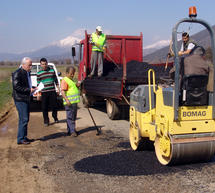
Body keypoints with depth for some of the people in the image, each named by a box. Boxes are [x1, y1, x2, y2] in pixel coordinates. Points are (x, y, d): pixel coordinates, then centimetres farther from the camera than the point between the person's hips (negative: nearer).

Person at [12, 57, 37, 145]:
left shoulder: (27, 73, 15)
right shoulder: (17, 73, -14)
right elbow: (16, 87, -21)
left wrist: (33, 89, 9)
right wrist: (29, 90, -21)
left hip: (26, 99, 9)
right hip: (20, 99, -9)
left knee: (25, 118, 13)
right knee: (24, 119, -9)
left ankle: (24, 137, 22)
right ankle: (20, 139, -1)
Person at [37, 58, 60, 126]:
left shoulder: (52, 70, 6)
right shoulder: (39, 73, 4)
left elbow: (56, 80, 13)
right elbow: (38, 84, 6)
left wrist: (58, 89, 10)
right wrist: (38, 94, 2)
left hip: (52, 91, 1)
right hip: (44, 92, -1)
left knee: (54, 106, 4)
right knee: (44, 108, 1)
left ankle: (55, 118, 28)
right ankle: (46, 121, 13)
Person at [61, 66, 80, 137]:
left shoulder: (71, 80, 19)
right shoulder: (65, 81, -11)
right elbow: (62, 91, -20)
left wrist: (77, 85, 13)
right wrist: (67, 100, -30)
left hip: (74, 102, 10)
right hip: (69, 103, -10)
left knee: (73, 117, 15)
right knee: (70, 117, -5)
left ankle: (70, 130, 25)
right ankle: (72, 131, -3)